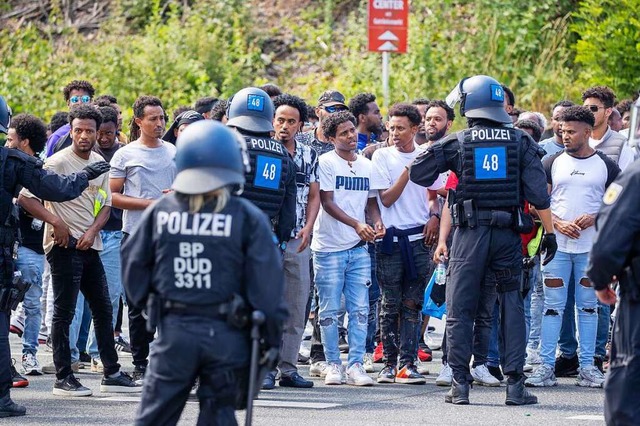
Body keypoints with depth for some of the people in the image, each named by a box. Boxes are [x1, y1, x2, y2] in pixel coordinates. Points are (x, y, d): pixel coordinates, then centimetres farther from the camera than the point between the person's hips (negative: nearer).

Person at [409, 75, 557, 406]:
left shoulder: (457, 143, -1)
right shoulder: (520, 141, 3)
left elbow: (416, 173, 2)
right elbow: (538, 192, -1)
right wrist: (549, 232, 3)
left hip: (470, 233, -1)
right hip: (508, 233, 2)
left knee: (460, 309, 5)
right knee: (512, 308, 7)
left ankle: (460, 384, 1)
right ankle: (515, 384, 2)